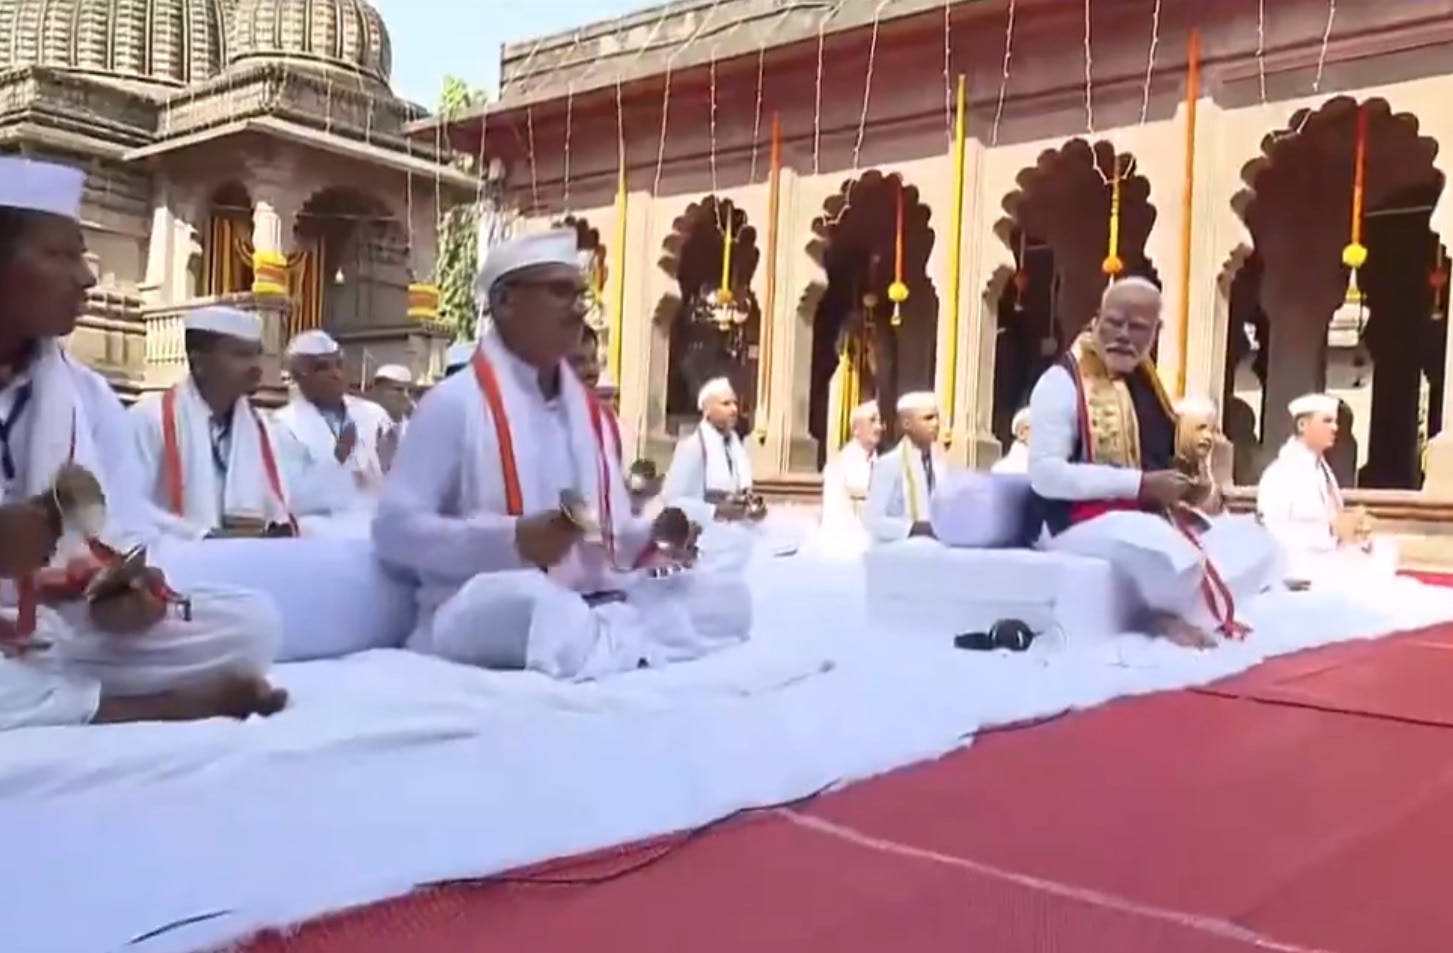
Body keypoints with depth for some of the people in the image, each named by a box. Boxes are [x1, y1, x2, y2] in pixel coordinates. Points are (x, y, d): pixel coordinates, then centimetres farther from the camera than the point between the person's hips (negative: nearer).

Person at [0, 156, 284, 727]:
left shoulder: (89, 394, 10)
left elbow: (122, 544, 6)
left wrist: (120, 595, -15)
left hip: (64, 633, 4)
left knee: (251, 624, -12)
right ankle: (157, 709, -16)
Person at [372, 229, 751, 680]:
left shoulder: (588, 408, 14)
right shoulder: (454, 402, -6)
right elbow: (393, 529, -11)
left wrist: (651, 537, -4)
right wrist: (513, 540, -22)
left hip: (588, 605, 6)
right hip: (480, 612, -6)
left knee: (728, 595, -7)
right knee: (531, 604, -40)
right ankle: (638, 640, -16)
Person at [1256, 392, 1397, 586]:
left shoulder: (1322, 469, 13)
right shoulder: (1280, 472, -11)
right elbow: (1274, 531, -22)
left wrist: (1357, 526, -3)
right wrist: (1331, 529, -24)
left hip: (1329, 553, 8)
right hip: (1297, 561, -8)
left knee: (1385, 549, -6)